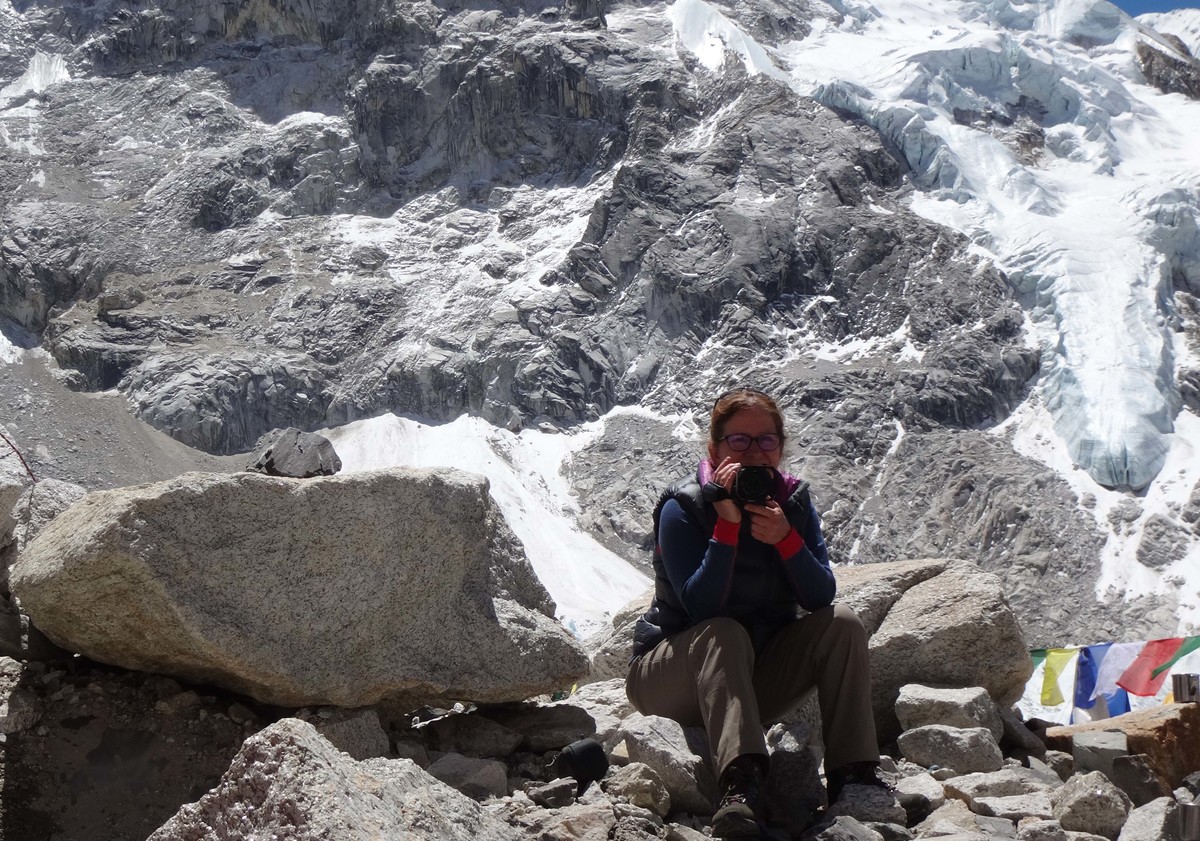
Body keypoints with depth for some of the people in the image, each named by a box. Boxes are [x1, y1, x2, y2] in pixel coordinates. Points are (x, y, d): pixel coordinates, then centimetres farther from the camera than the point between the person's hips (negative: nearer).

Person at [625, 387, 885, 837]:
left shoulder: (794, 501, -1)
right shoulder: (683, 509, -15)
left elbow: (820, 597, -12)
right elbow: (701, 607, -27)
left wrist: (785, 538, -27)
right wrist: (727, 525, -32)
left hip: (754, 679, 5)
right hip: (676, 676, -4)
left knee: (841, 623, -15)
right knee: (725, 634, -35)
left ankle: (852, 774, -22)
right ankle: (741, 782, -51)